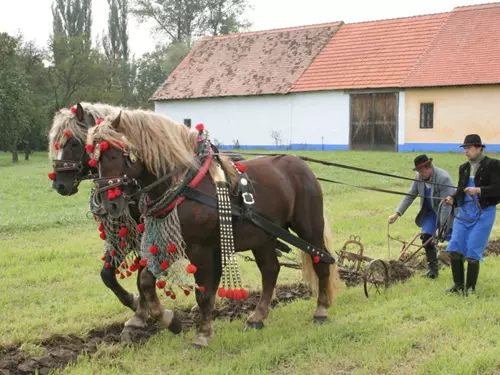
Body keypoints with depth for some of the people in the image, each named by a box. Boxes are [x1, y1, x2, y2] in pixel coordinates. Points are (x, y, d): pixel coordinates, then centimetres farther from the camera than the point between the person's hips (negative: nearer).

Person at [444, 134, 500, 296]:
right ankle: (458, 285, 15)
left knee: (472, 252, -7)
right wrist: (453, 199, -5)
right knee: (454, 249, 0)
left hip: (484, 213, -6)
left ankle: (470, 288, 9)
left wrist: (479, 190, -26)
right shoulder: (464, 167, 13)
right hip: (465, 211, 6)